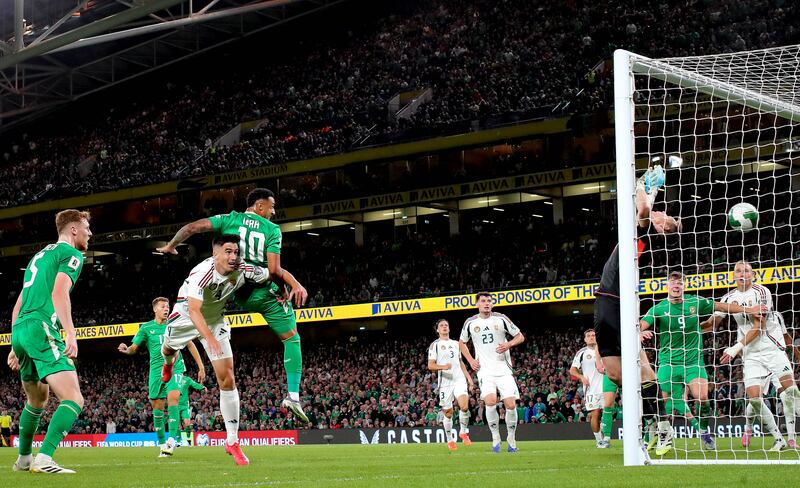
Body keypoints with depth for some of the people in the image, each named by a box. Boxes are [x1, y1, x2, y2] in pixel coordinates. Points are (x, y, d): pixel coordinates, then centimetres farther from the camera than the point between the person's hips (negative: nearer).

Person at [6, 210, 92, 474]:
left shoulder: (41, 255, 28)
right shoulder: (71, 253, 2)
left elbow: (18, 305, 28)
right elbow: (59, 293, -16)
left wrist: (15, 346, 31)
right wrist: (70, 334, -24)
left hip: (20, 331, 9)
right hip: (42, 330, -9)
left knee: (37, 401, 27)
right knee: (74, 399, -16)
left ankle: (23, 459, 37)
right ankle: (43, 459, -31)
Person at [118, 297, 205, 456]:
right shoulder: (146, 328, 7)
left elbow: (190, 345, 10)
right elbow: (134, 348, 5)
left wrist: (201, 366, 6)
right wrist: (126, 349, -20)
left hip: (175, 368, -1)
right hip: (156, 370, 1)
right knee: (157, 406, 1)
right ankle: (162, 444, 9)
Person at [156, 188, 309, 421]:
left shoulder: (230, 219, 5)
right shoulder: (273, 229, -3)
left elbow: (192, 227, -3)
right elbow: (273, 270, -14)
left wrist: (170, 246, 12)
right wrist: (285, 288, 3)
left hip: (238, 293, 3)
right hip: (265, 293, -3)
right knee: (292, 339, 8)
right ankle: (293, 395, -1)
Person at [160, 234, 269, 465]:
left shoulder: (243, 270, -27)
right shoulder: (202, 273, -40)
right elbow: (194, 310, -49)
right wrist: (209, 338, -62)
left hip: (214, 320, 2)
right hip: (186, 316, -2)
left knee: (227, 380, -9)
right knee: (168, 349, 31)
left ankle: (233, 441, -2)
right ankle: (169, 364, 73)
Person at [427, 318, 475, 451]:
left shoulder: (456, 344, 19)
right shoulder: (435, 345, 3)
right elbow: (430, 365, -4)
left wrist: (469, 378, 20)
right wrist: (443, 367, -23)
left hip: (459, 380, 3)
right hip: (445, 382, -3)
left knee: (464, 406, -18)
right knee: (448, 412, 0)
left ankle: (463, 432, 3)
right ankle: (450, 440, 14)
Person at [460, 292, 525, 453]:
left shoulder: (501, 319, 2)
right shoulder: (470, 322, 5)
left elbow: (520, 337, 8)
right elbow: (461, 342, 21)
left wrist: (509, 344, -13)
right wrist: (470, 360, 7)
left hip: (504, 369, 0)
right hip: (485, 370, 0)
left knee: (511, 405, -9)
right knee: (490, 401, -22)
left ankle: (511, 438, 11)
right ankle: (495, 437, -5)